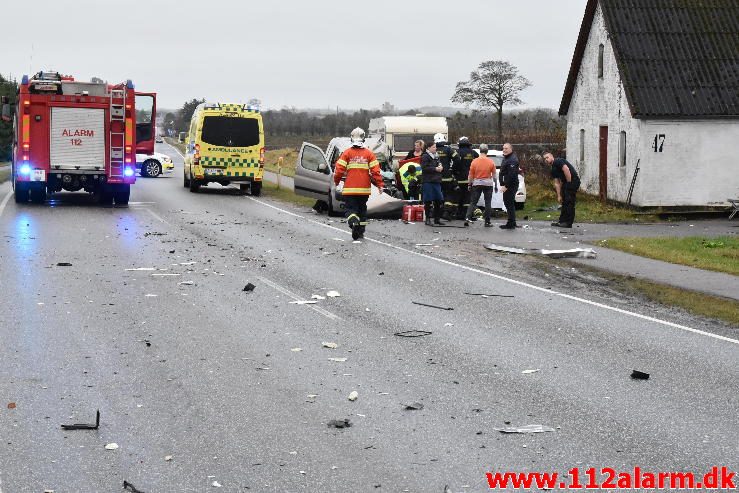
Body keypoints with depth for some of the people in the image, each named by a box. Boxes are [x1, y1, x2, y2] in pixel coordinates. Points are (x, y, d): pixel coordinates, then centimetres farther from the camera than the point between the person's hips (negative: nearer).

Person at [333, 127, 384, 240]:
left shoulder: (347, 153, -3)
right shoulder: (369, 154, 0)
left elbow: (339, 170, -5)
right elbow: (375, 171, -4)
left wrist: (337, 181, 12)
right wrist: (380, 185, 1)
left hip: (349, 189, -2)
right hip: (364, 189, 2)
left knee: (351, 209, 1)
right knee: (362, 209, 17)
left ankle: (354, 223, -28)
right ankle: (361, 231, 22)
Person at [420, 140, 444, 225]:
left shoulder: (436, 157, 19)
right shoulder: (425, 157, -5)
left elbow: (441, 167, 27)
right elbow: (424, 168, -16)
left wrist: (441, 167, 3)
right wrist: (435, 169, -16)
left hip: (437, 181, 7)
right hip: (428, 181, -7)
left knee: (438, 201, 7)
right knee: (428, 201, -5)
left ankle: (437, 219, 15)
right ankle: (428, 219, 1)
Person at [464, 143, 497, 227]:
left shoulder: (474, 161, -4)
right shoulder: (491, 162, -4)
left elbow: (470, 175, -1)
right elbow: (494, 175, 0)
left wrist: (469, 184, 10)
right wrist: (496, 185, 9)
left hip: (477, 183, 0)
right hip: (488, 184, 0)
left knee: (473, 202, 5)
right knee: (488, 203, 6)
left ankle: (467, 218, -10)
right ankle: (487, 222, 6)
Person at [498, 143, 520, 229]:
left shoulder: (512, 160, -16)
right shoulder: (505, 158, 18)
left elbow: (511, 175, -24)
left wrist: (506, 186, -23)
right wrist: (502, 184, 16)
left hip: (511, 185, -11)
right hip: (506, 186, 11)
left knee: (510, 204, -8)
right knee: (507, 203, 15)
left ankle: (511, 224, -5)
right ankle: (511, 223, 23)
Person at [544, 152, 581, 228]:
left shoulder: (558, 161, -7)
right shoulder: (553, 170, 20)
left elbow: (566, 170, -20)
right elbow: (557, 183, 18)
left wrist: (569, 183, -16)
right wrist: (559, 196, 11)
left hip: (573, 181, -10)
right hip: (566, 183, 10)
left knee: (569, 202, -9)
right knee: (564, 202, 12)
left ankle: (568, 223, -7)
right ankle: (562, 221, 18)